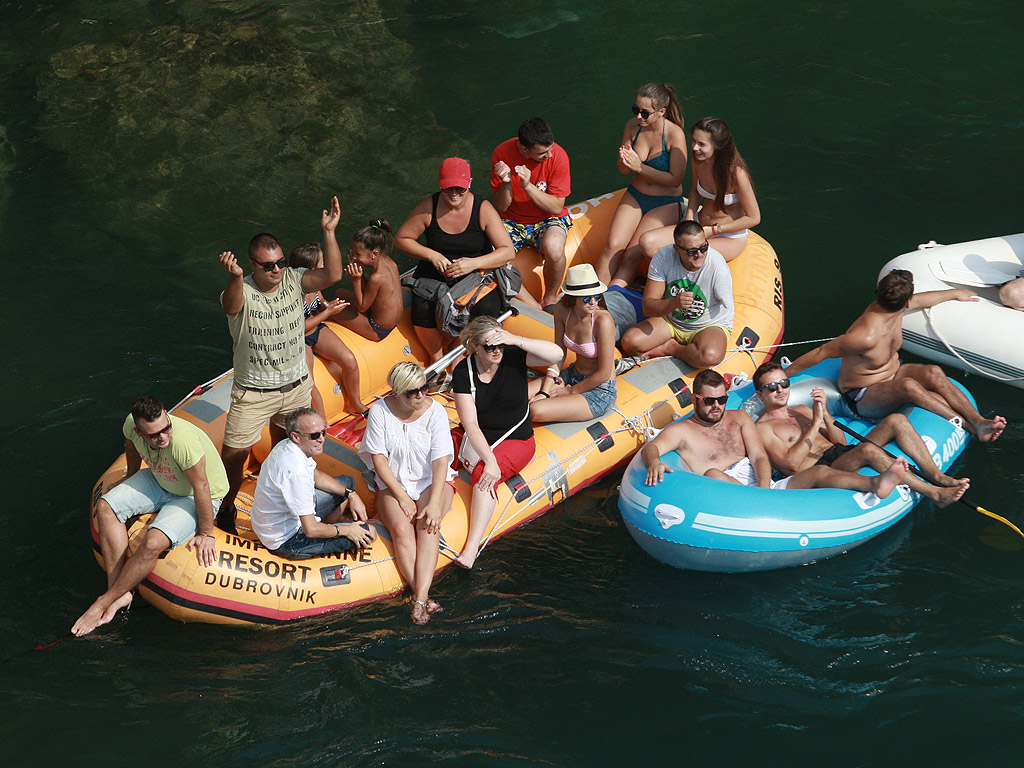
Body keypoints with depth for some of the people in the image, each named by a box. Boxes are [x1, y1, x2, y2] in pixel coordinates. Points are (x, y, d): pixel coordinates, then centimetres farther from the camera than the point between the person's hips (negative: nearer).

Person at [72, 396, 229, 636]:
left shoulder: (184, 441, -41)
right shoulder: (132, 425, -21)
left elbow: (201, 486, -29)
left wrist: (205, 534, -19)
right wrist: (130, 479, 23)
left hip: (193, 498, -7)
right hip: (158, 480, 7)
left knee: (153, 543, -28)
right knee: (106, 507, -12)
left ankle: (106, 601, -7)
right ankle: (121, 593, -11)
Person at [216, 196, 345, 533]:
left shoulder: (293, 280, -10)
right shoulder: (241, 292, -22)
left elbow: (332, 275, -24)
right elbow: (232, 304, -46)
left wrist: (329, 232, -36)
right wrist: (234, 277, -69)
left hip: (296, 385, 4)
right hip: (252, 392, -3)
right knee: (233, 454, -1)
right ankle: (226, 506, 25)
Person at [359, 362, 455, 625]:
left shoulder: (435, 411, -11)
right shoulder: (380, 411, -9)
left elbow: (441, 460, -15)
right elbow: (379, 459, -6)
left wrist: (434, 503, -26)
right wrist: (402, 497, -14)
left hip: (432, 481, 0)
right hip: (393, 483, 0)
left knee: (427, 526, -29)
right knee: (402, 529, -28)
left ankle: (420, 600, -39)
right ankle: (424, 598, -35)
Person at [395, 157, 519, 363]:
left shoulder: (483, 209, -12)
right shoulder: (429, 207, -9)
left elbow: (508, 251, -14)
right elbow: (401, 239, 0)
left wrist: (474, 263, -30)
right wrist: (431, 255, -16)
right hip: (435, 273, 1)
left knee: (487, 310, -29)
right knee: (422, 309, -27)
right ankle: (436, 357, 4)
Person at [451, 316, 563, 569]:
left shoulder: (513, 357, -10)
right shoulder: (463, 372, -11)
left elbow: (556, 355, -26)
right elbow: (470, 423, -18)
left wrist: (516, 340, -33)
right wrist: (489, 459, -29)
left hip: (515, 440, -3)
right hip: (475, 438, 3)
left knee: (482, 474, -30)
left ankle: (472, 547, -40)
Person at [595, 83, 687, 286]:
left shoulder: (675, 134, -20)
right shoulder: (633, 126, -5)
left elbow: (675, 179, -18)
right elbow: (624, 170, 5)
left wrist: (640, 167, -23)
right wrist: (624, 161, -20)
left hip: (665, 202, -4)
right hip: (635, 195, 4)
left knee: (633, 252, -18)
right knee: (613, 245, -16)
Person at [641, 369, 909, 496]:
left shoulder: (739, 418, 24)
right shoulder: (682, 430, 12)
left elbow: (760, 457, 10)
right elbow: (650, 447, -6)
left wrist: (764, 486, -13)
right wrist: (654, 462, -34)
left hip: (767, 486, 5)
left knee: (819, 473, -19)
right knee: (712, 474, -38)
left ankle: (876, 484, -44)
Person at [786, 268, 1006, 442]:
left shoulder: (890, 307, -10)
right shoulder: (866, 336, -35)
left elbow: (919, 300, 13)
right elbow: (821, 352, -24)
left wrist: (955, 293, 29)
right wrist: (783, 374, -16)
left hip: (893, 372, 8)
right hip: (862, 397, -8)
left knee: (933, 373, -21)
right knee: (909, 386, -36)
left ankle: (980, 421, -31)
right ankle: (972, 429, -40)